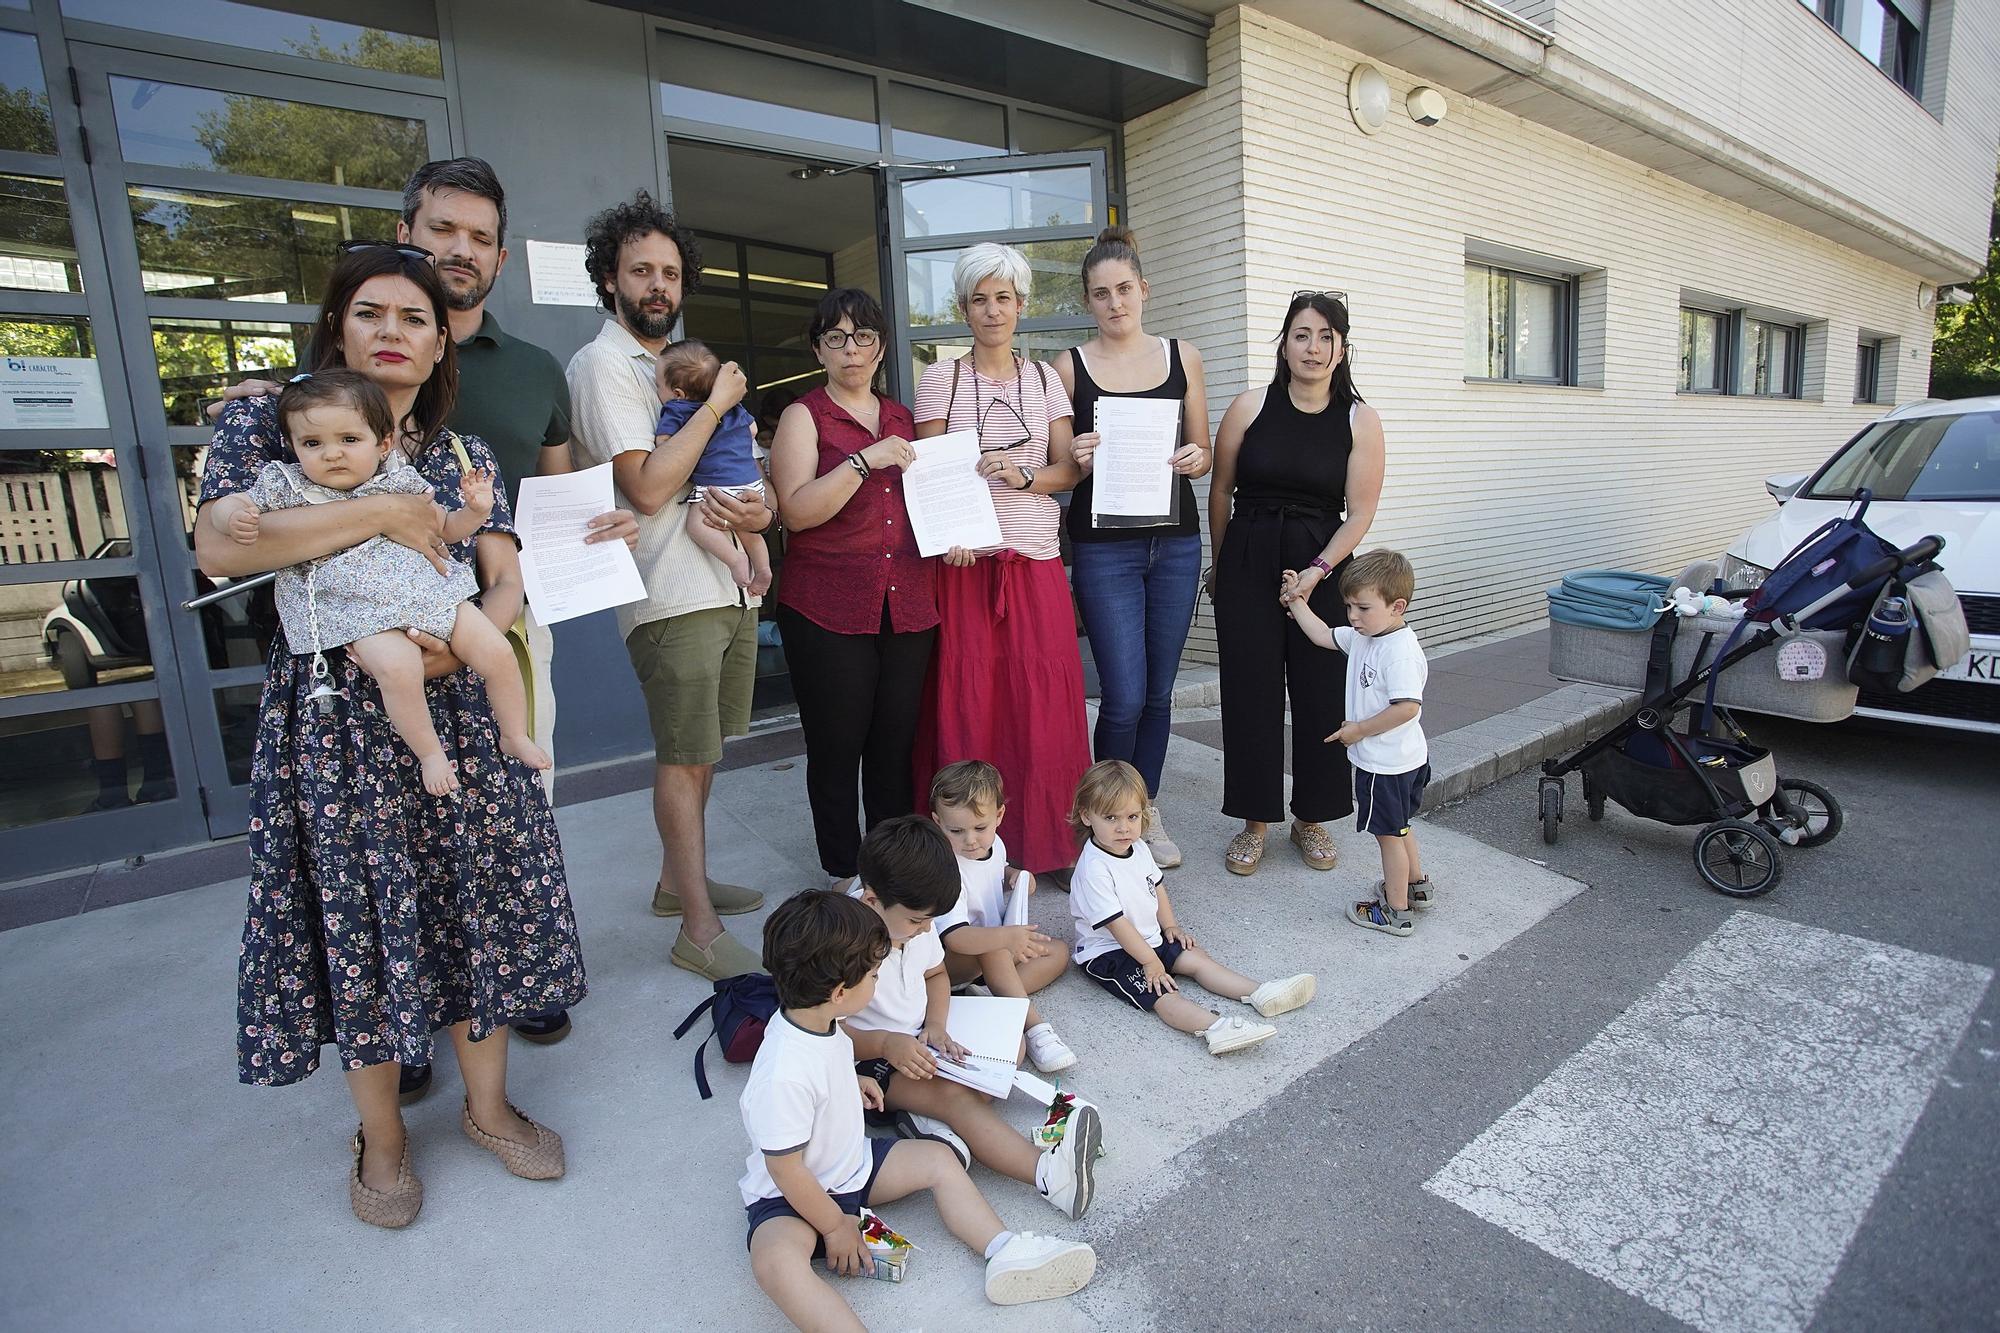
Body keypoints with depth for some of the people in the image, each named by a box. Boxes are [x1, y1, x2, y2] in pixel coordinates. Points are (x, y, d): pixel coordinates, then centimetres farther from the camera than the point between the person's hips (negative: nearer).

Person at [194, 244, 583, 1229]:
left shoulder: (463, 456, 13)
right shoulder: (267, 425, 3)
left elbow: (507, 579, 4)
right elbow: (217, 547, -14)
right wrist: (382, 514, -16)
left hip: (457, 706, 3)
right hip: (337, 720, -3)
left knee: (477, 896, 7)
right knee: (359, 914, 6)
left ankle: (488, 1103, 28)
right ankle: (381, 1137, 27)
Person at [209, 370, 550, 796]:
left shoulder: (400, 481, 10)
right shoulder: (288, 488, 5)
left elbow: (444, 529, 20)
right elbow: (222, 507, 11)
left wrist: (474, 510, 0)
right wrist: (234, 516, -13)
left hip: (432, 592, 3)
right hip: (359, 611, -3)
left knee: (497, 652, -9)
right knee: (397, 666, -33)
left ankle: (515, 736, 12)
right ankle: (429, 752, -12)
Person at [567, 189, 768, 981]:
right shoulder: (603, 363, -8)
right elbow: (647, 487, -19)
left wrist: (758, 513, 0)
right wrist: (715, 404, -12)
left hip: (730, 582, 8)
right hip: (672, 594, -8)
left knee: (701, 750, 15)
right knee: (684, 758, -2)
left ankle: (678, 881, 31)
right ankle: (700, 932, 8)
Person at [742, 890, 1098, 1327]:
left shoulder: (818, 1021, -9)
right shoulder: (784, 1076, -35)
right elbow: (785, 1166, -25)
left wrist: (852, 1082, 1)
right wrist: (835, 1226, -15)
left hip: (851, 1164, 9)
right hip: (791, 1195, -8)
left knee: (938, 1159, 2)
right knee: (775, 1259, -37)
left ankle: (1006, 1254, -1)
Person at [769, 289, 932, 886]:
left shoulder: (903, 417, 17)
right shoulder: (804, 416, 2)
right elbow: (797, 511, -11)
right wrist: (865, 460, -17)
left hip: (908, 606, 4)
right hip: (829, 608, -4)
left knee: (896, 745, 9)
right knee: (836, 747, 3)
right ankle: (844, 873, 19)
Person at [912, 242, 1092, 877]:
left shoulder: (1045, 378, 12)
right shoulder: (940, 379, 6)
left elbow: (1070, 469, 7)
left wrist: (1025, 476, -13)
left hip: (1035, 560, 2)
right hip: (964, 560, -1)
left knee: (1043, 700, 0)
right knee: (968, 702, -2)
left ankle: (1043, 842, 16)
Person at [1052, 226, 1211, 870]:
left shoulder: (1182, 357, 8)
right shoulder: (1069, 367, 1)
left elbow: (1202, 451, 13)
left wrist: (1194, 458, -9)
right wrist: (1079, 459, -16)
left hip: (1176, 543, 3)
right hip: (1103, 547, -3)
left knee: (1159, 692, 9)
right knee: (1125, 697, -7)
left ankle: (1147, 811, 27)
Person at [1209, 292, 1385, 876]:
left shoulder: (1360, 422, 0)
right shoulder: (1250, 408, -1)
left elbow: (1359, 513, -2)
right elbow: (1220, 492, 7)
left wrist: (1318, 570, -15)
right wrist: (1223, 566, 13)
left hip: (1323, 568, 1)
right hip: (1248, 563, 0)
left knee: (1322, 694, 4)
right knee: (1251, 692, 3)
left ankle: (1312, 819, 23)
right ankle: (1254, 821, 17)